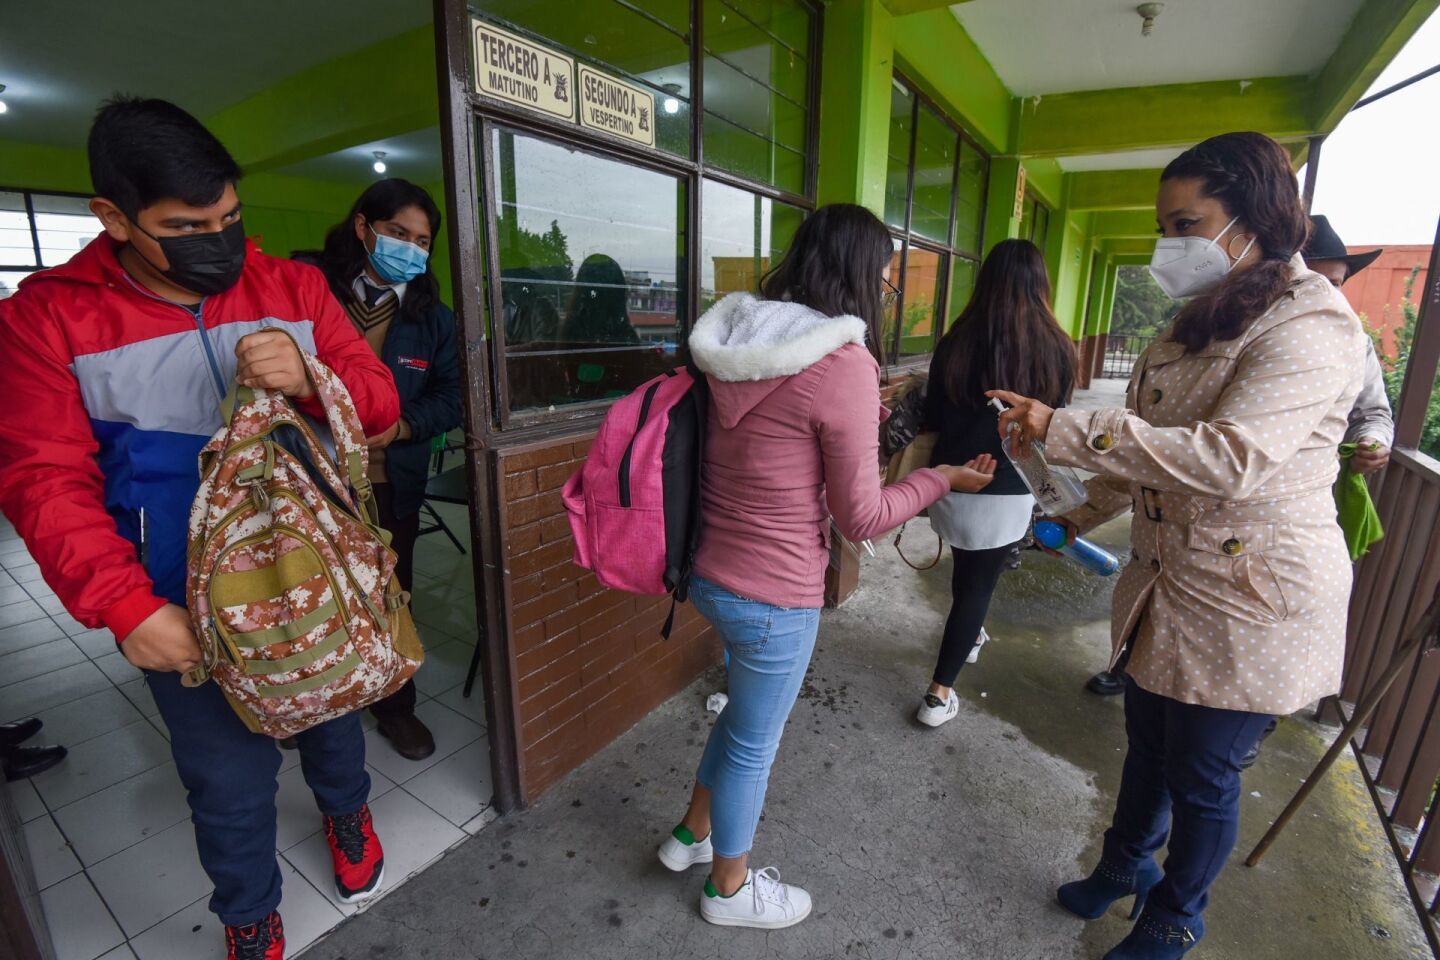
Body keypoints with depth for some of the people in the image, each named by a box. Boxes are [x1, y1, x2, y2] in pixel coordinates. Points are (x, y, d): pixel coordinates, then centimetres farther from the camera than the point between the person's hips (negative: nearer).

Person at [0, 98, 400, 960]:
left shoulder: (293, 287, -3)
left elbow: (381, 403, -5)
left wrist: (312, 380, -26)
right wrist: (125, 606, -21)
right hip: (187, 606, -1)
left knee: (331, 716, 24)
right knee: (231, 779, 13)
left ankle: (346, 810, 56)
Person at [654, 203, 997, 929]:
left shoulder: (737, 339, 2)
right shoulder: (844, 366, -21)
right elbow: (860, 517, -15)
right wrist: (943, 478, 0)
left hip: (708, 570, 8)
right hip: (773, 594, -7)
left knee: (745, 710, 29)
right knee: (754, 740, 16)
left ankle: (692, 833, 50)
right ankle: (729, 889, 44)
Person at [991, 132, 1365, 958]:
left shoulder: (1313, 327, -18)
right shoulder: (1205, 321, 10)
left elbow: (1228, 458, -32)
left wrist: (1061, 429, -33)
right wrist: (1086, 516, 22)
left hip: (1251, 605, -8)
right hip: (1169, 581, 8)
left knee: (1202, 774, 11)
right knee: (1148, 743, 23)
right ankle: (1127, 863, 48)